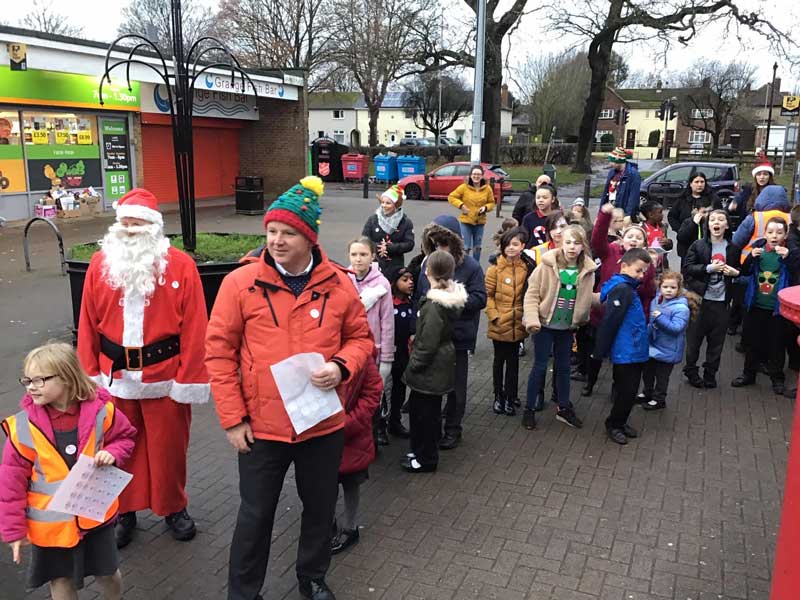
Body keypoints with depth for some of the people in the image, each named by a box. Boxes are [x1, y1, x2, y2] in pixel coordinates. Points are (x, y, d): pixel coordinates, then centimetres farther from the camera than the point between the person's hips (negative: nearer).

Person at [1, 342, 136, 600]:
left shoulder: (100, 411, -14)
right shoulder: (24, 425, -16)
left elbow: (125, 437, 4)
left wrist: (112, 454, -18)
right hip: (50, 522, 0)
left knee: (107, 573, 17)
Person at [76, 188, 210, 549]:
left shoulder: (181, 266, -9)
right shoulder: (100, 264, 1)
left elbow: (193, 329, -10)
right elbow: (88, 324, 5)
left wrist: (188, 380, -11)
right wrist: (90, 373, 4)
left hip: (164, 377, -2)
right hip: (115, 377, 3)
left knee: (168, 448, 12)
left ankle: (173, 508, 33)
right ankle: (124, 512, 34)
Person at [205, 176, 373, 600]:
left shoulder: (338, 284, -5)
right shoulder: (240, 282, -10)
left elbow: (361, 338, 6)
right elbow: (219, 352, -7)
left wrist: (341, 366, -16)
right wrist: (232, 418, -9)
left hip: (323, 423, 2)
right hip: (261, 426, -2)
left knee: (320, 507, 19)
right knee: (255, 514, 13)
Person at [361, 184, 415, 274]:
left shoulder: (406, 222, 0)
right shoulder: (373, 219, 3)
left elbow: (409, 244, -8)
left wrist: (389, 247, -16)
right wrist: (378, 246, -16)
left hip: (395, 267, -1)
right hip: (374, 264, 1)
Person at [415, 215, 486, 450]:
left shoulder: (470, 266, -11)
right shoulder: (428, 263, -1)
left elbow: (480, 299, -12)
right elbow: (419, 297, 5)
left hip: (458, 337, -3)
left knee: (455, 385, 11)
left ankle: (452, 429, 27)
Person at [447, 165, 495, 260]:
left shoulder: (487, 188, 0)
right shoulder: (464, 187, -7)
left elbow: (491, 202, 9)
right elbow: (451, 197, -2)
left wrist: (485, 207, -12)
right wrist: (461, 205, -15)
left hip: (480, 222, 3)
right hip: (466, 221, -3)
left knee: (477, 247, 15)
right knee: (466, 247, -3)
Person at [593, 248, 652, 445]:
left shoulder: (628, 288, 13)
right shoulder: (621, 289, -19)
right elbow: (609, 322, -22)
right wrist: (600, 352, -19)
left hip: (634, 351, 9)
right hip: (626, 353, -9)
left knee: (629, 391, 18)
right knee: (626, 392, 2)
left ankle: (620, 422, 32)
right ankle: (613, 425, 19)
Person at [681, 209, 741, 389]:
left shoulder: (733, 248, 6)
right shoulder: (697, 246, -2)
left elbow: (739, 270, 19)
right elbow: (686, 268, -8)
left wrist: (735, 272, -4)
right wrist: (709, 268, -17)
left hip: (721, 301, 2)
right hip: (700, 299, -2)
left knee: (716, 340, 8)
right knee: (694, 338, 6)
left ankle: (710, 373, 21)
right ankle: (691, 371, 21)